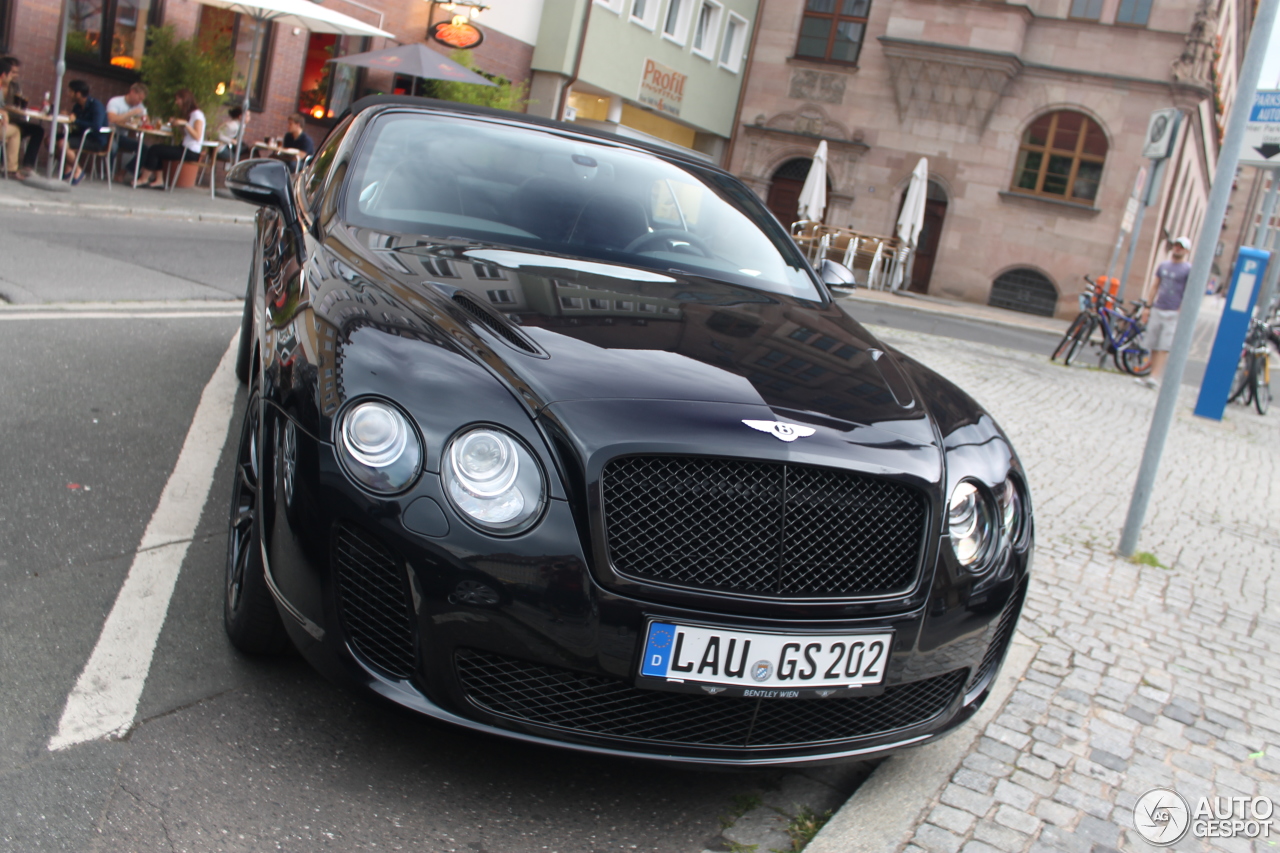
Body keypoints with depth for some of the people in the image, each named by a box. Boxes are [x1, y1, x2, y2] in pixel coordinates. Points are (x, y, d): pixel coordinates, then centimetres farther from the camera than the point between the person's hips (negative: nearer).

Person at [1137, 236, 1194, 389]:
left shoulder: (1189, 270, -2)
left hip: (1173, 313, -6)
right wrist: (1147, 306, 9)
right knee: (1154, 346, 5)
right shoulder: (1163, 266, 16)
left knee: (1164, 348, -11)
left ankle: (1154, 377, -18)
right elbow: (1153, 286, 17)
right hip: (1156, 310, 6)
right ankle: (1152, 375, 10)